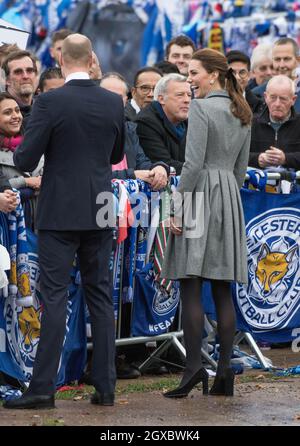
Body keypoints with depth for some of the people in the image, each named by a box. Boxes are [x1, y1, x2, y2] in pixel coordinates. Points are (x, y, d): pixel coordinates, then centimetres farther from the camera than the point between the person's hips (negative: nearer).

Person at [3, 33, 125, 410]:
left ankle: (43, 387, -6)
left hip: (59, 214, -4)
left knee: (54, 297, -4)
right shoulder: (114, 103, 2)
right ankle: (105, 385, 8)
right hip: (99, 213, 4)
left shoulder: (49, 102, -12)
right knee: (100, 297, 8)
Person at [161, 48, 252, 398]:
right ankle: (225, 371, 3)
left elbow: (194, 162, -16)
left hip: (201, 195, -7)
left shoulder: (201, 108, -10)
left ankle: (193, 366, -14)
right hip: (230, 199, 7)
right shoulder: (242, 114, 14)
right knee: (222, 288, 6)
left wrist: (178, 206, -13)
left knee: (190, 285, -7)